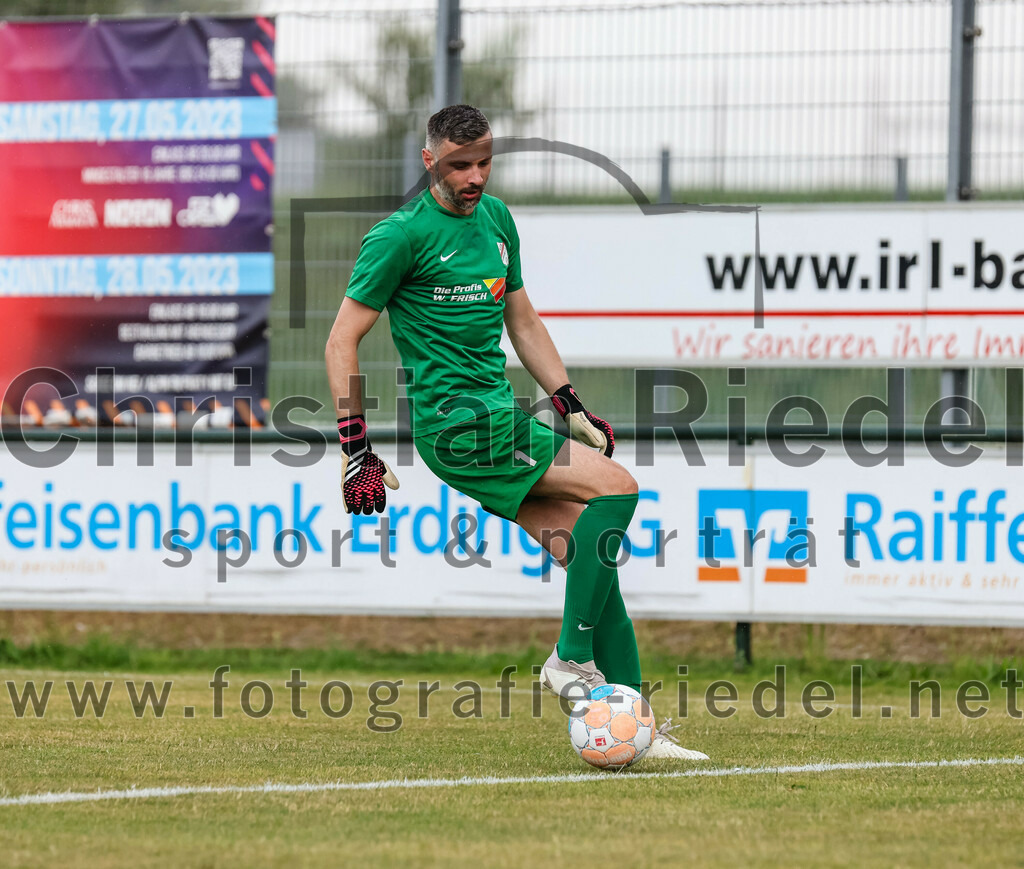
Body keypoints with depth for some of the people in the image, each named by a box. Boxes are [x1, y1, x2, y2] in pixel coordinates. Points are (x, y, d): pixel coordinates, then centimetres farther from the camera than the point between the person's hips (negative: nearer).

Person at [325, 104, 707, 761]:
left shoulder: (496, 219, 16)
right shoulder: (403, 234, -8)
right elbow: (343, 341, -7)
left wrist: (573, 409, 20)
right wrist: (356, 451, -12)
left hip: (500, 415, 8)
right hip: (454, 421, -8)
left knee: (588, 553, -3)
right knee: (616, 488, -17)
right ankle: (572, 659, -13)